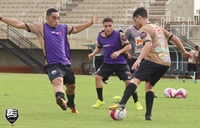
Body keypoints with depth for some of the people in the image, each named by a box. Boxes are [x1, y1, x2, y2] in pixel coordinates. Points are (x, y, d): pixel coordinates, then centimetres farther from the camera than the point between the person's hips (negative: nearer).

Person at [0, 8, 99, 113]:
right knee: (58, 81, -34)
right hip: (52, 64, -6)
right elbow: (19, 24, -1)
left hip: (66, 64, 6)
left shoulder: (63, 28, 14)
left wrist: (90, 23, 31)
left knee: (71, 86, 19)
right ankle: (60, 98, -61)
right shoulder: (40, 28, 0)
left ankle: (71, 105, 45)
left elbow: (75, 29, 33)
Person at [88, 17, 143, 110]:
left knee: (128, 81, -6)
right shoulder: (100, 36, -1)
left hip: (120, 63, -4)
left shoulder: (119, 35, -15)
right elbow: (99, 47, 18)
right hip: (107, 63, 4)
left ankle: (137, 102, 11)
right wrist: (93, 54, 1)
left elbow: (128, 46, -14)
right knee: (97, 77, -11)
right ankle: (100, 100, 2)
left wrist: (119, 52, -27)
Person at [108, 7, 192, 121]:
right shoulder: (158, 28, 25)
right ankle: (148, 114, 7)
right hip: (166, 62, 8)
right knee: (149, 86, 18)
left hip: (153, 60, -8)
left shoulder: (144, 29, 0)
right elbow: (174, 38, 29)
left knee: (135, 79, -16)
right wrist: (184, 51, 41)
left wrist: (139, 59, -28)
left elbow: (149, 44, -19)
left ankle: (122, 104, -34)